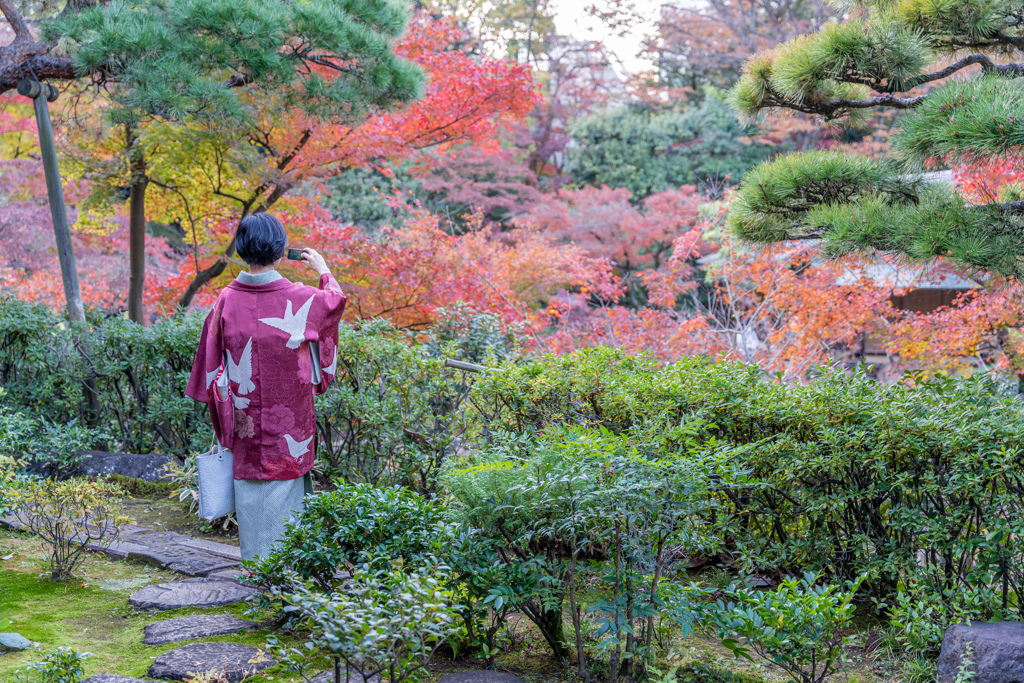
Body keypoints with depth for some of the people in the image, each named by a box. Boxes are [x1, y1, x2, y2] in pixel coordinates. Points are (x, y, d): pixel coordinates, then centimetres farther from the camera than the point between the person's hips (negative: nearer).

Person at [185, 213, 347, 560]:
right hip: (288, 417, -2)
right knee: (285, 483, 7)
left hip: (245, 417, 2)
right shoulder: (298, 298, -14)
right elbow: (336, 300, 9)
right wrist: (324, 270, 29)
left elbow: (212, 359, 0)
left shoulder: (227, 299, -7)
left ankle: (254, 558, 21)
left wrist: (223, 416, 11)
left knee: (249, 480, 12)